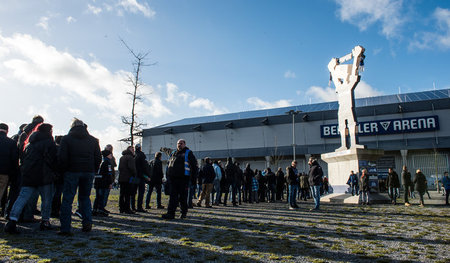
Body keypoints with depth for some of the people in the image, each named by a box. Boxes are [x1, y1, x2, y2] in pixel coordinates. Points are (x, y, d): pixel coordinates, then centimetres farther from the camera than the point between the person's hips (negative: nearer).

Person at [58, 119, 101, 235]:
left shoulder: (66, 139, 1)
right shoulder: (93, 140, 9)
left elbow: (62, 157, -7)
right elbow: (98, 158, 6)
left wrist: (64, 169, 6)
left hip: (72, 172, -3)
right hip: (89, 172, 3)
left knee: (67, 200, 3)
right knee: (85, 197, 17)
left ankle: (65, 228, 1)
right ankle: (87, 222, 6)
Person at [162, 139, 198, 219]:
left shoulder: (188, 153, 3)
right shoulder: (173, 154, 18)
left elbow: (194, 165, 2)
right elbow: (169, 164, 27)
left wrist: (194, 174, -3)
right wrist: (169, 175, 21)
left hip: (183, 178, -4)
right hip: (173, 178, 4)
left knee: (183, 196, 4)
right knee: (173, 196, -1)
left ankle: (184, 212, 18)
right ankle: (171, 213, -2)